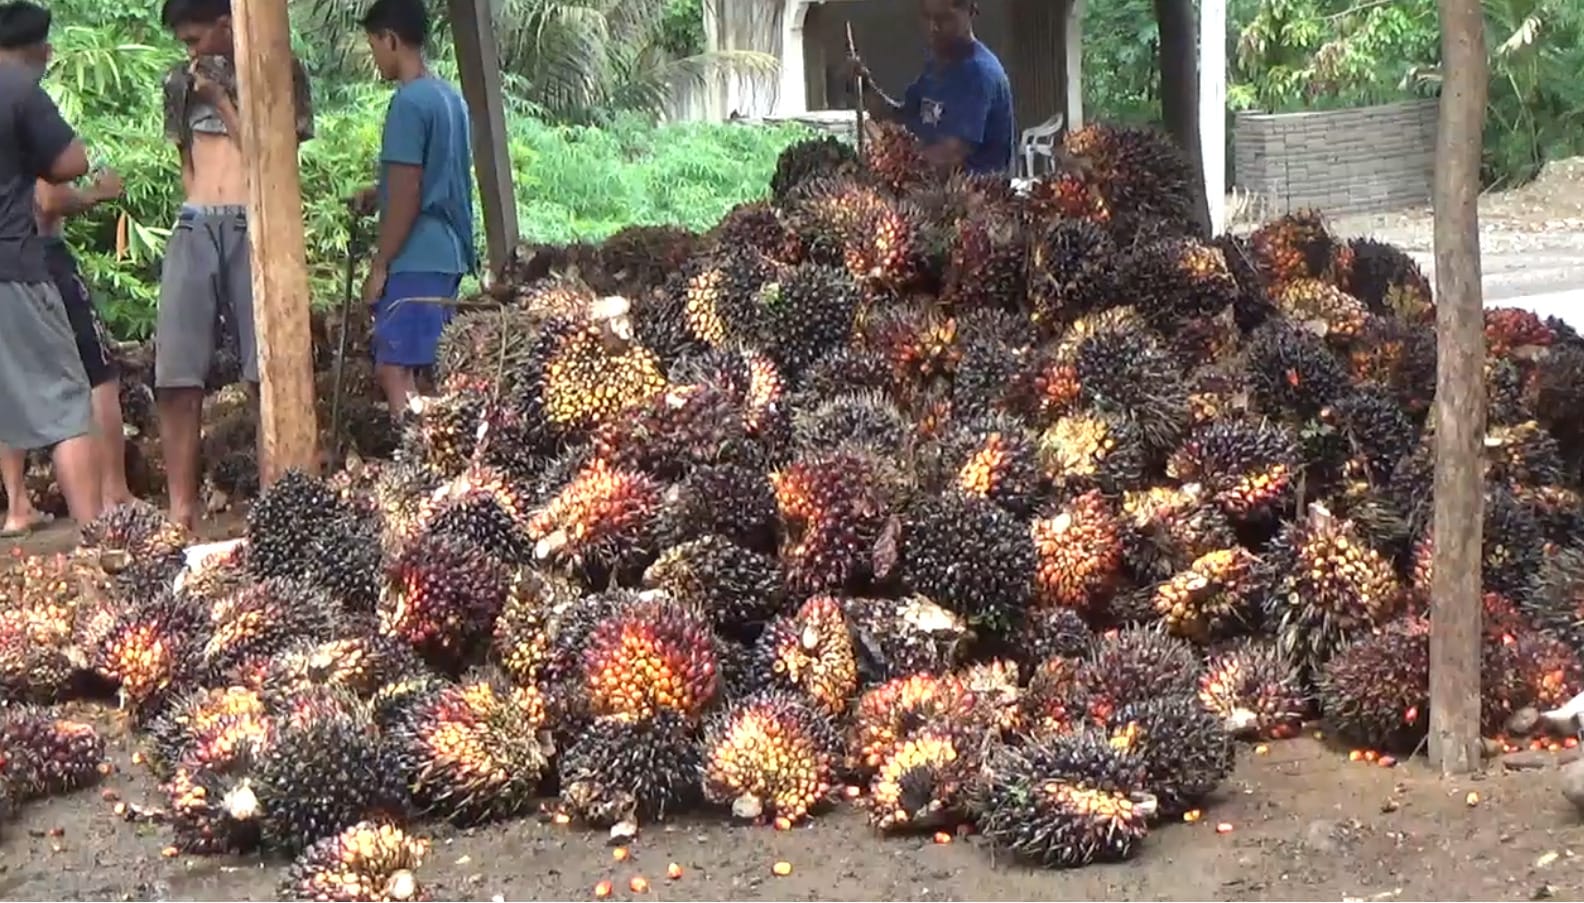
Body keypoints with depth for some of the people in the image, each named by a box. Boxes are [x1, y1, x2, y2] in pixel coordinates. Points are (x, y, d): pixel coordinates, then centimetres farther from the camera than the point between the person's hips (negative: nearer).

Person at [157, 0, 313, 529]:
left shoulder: (279, 74, 6)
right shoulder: (183, 83, 19)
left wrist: (221, 101, -3)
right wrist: (201, 212, 15)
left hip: (254, 228, -4)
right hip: (194, 231, 4)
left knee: (263, 373, -6)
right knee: (177, 377, -6)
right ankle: (181, 509, -3)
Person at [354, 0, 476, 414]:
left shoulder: (409, 102, -14)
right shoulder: (449, 96, 13)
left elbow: (407, 195, -18)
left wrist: (379, 266, -13)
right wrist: (377, 194, 21)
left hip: (416, 260, -9)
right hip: (446, 254, 9)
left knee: (394, 370, -9)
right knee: (410, 369, 12)